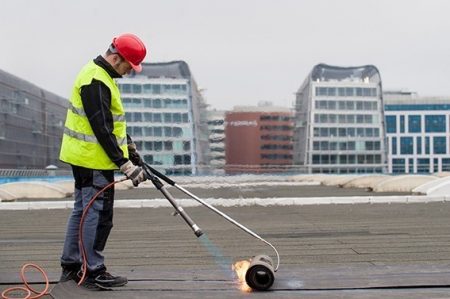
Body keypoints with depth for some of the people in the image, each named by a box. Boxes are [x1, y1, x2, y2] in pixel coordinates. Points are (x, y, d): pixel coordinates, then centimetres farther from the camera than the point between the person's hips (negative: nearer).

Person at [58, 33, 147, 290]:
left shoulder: (100, 75, 13)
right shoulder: (95, 82, -21)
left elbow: (114, 119, 22)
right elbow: (102, 130, -24)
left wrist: (130, 148, 21)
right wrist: (125, 164, -22)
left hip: (83, 156, 11)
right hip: (94, 159, -11)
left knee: (83, 210, 17)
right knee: (98, 215, -3)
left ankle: (71, 266, 27)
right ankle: (94, 273, 6)